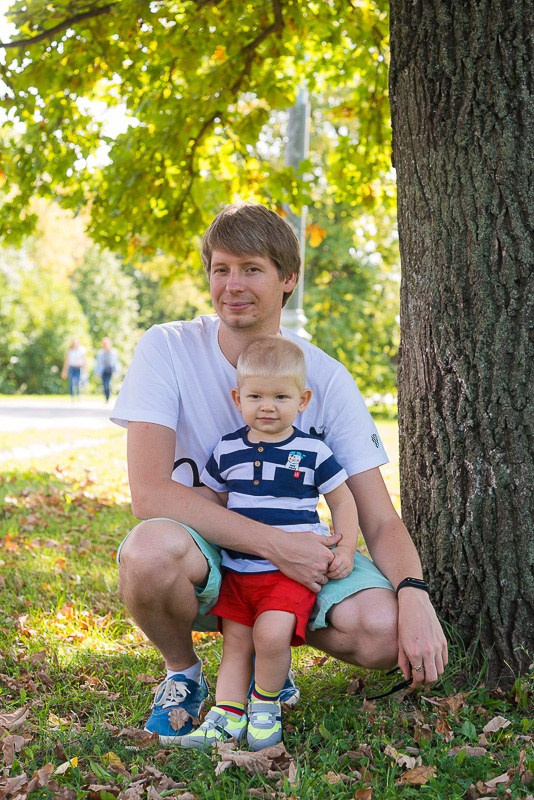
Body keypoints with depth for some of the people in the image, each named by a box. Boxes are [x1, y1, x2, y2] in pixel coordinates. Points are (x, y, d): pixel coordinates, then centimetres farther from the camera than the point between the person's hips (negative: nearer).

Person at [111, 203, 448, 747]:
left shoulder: (326, 378, -8)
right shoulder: (167, 350, -13)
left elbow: (380, 521, -9)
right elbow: (149, 494, -24)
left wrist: (414, 595, -29)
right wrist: (275, 543, -29)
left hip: (294, 550, 2)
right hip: (201, 550, -1)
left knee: (385, 631, -26)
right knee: (151, 550, -37)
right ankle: (182, 669, -2)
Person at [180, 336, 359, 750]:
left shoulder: (313, 452, -2)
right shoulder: (227, 451, 6)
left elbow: (342, 500, 7)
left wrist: (345, 550, -2)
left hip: (291, 571, -4)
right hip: (237, 569, 4)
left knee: (272, 633, -20)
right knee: (235, 640, 5)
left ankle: (267, 702, 4)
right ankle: (227, 714, 13)